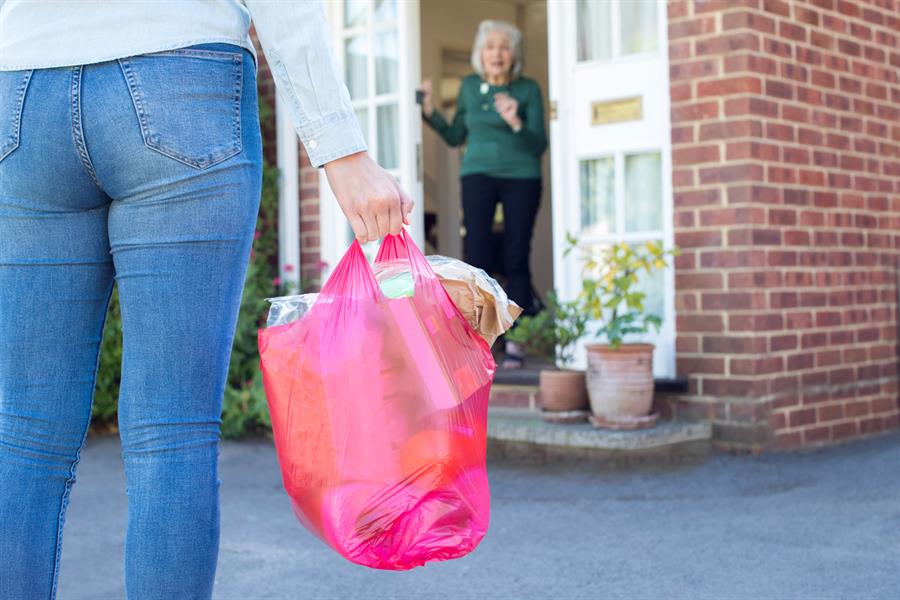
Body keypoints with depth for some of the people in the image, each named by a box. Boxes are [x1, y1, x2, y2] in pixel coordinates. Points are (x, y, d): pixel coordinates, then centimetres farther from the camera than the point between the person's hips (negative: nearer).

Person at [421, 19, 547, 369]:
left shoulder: (528, 89, -1)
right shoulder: (470, 86, 7)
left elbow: (539, 145, -6)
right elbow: (455, 137, 13)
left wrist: (515, 122, -23)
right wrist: (430, 111, 0)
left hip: (521, 178, -2)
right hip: (478, 176, 2)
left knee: (516, 260, -3)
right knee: (478, 257, -6)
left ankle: (515, 343, 0)